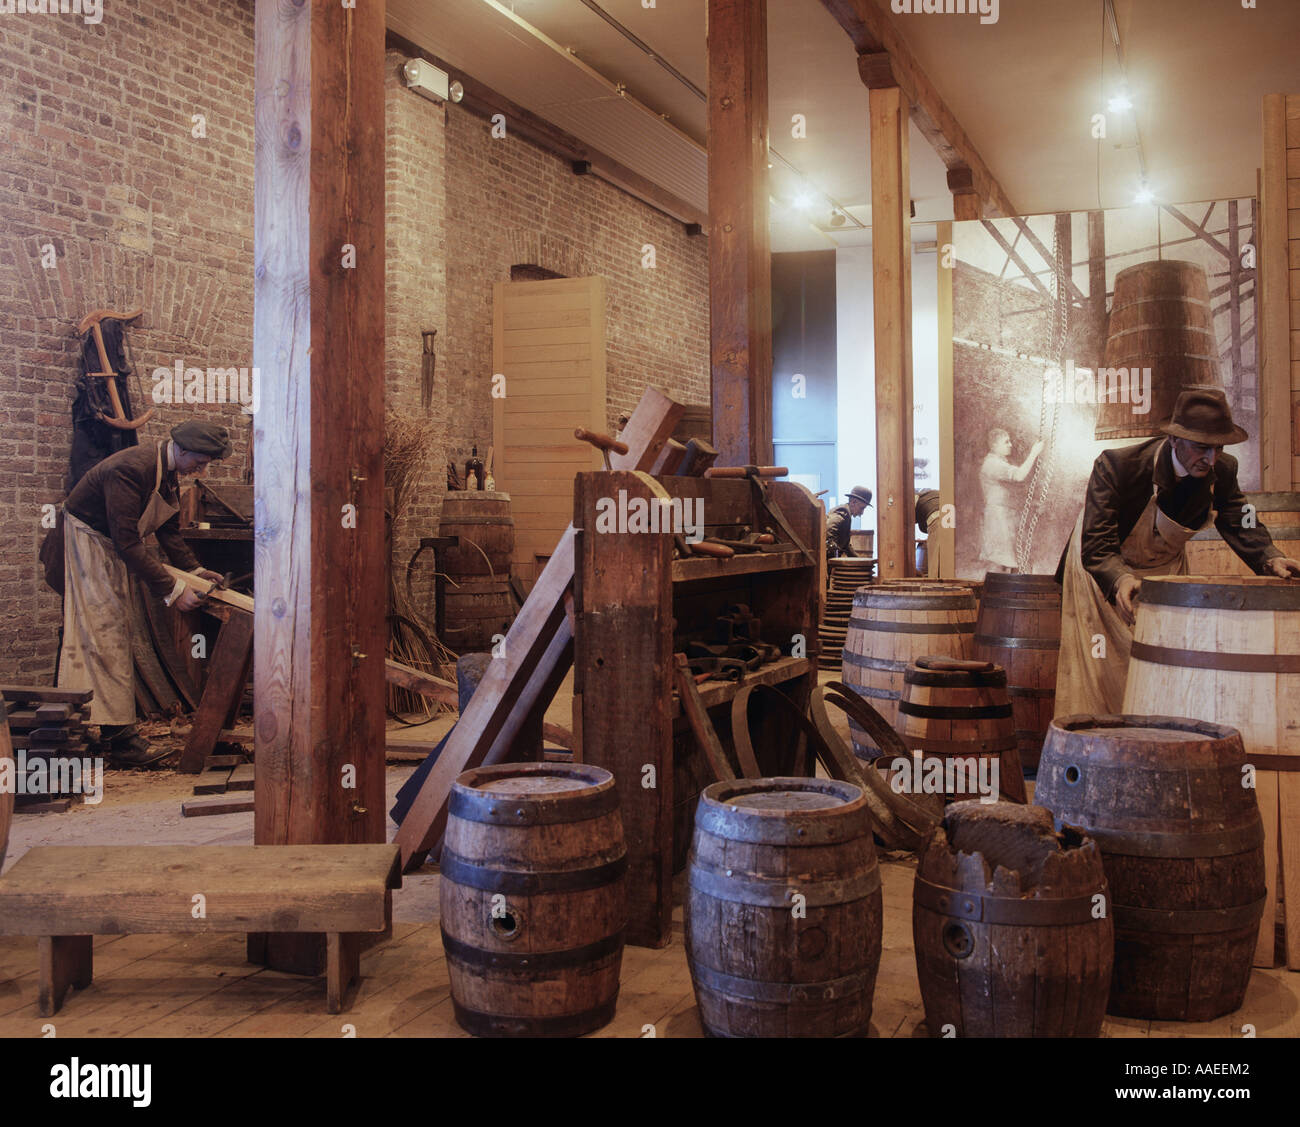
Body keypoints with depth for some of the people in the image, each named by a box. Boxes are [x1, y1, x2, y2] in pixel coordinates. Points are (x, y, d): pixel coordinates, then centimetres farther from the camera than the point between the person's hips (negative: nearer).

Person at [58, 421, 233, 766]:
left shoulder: (168, 475, 1)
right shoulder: (131, 469, -30)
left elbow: (169, 532, 13)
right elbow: (128, 543, -33)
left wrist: (194, 569, 1)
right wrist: (172, 590, -32)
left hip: (111, 551, 10)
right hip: (85, 543, -10)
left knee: (117, 635, 10)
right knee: (105, 637, -11)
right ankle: (120, 740, -10)